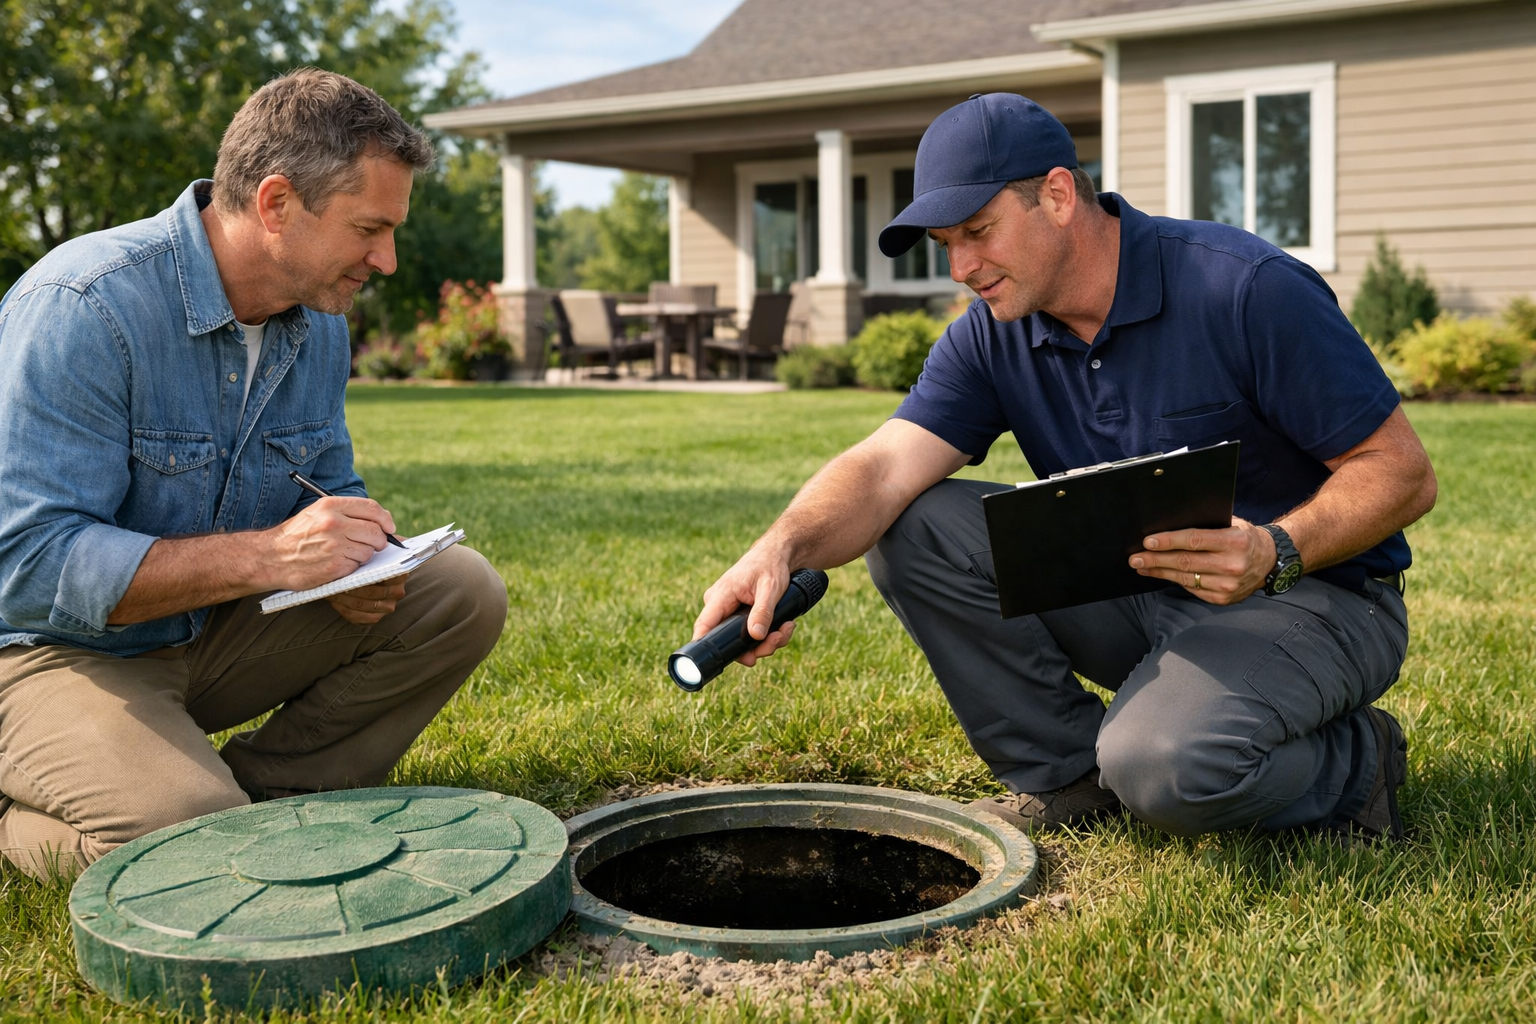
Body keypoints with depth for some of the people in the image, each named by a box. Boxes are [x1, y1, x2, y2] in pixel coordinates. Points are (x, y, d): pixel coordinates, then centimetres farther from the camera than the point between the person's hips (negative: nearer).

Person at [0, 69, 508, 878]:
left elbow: (331, 494, 12)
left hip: (217, 630, 7)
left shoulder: (318, 319, 0)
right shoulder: (82, 307, -24)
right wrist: (267, 555, -35)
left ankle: (265, 792, -3)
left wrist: (356, 568, -14)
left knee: (462, 592, -8)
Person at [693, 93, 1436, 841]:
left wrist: (1275, 554, -33)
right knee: (912, 527, -12)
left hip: (1309, 592, -5)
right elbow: (885, 466, -18)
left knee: (1164, 766, -35)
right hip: (1133, 594, 6)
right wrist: (782, 549, -38)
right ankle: (1065, 774, 1)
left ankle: (1351, 762, -1)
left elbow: (1403, 473, -16)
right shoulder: (992, 338, -3)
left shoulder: (1248, 290, -19)